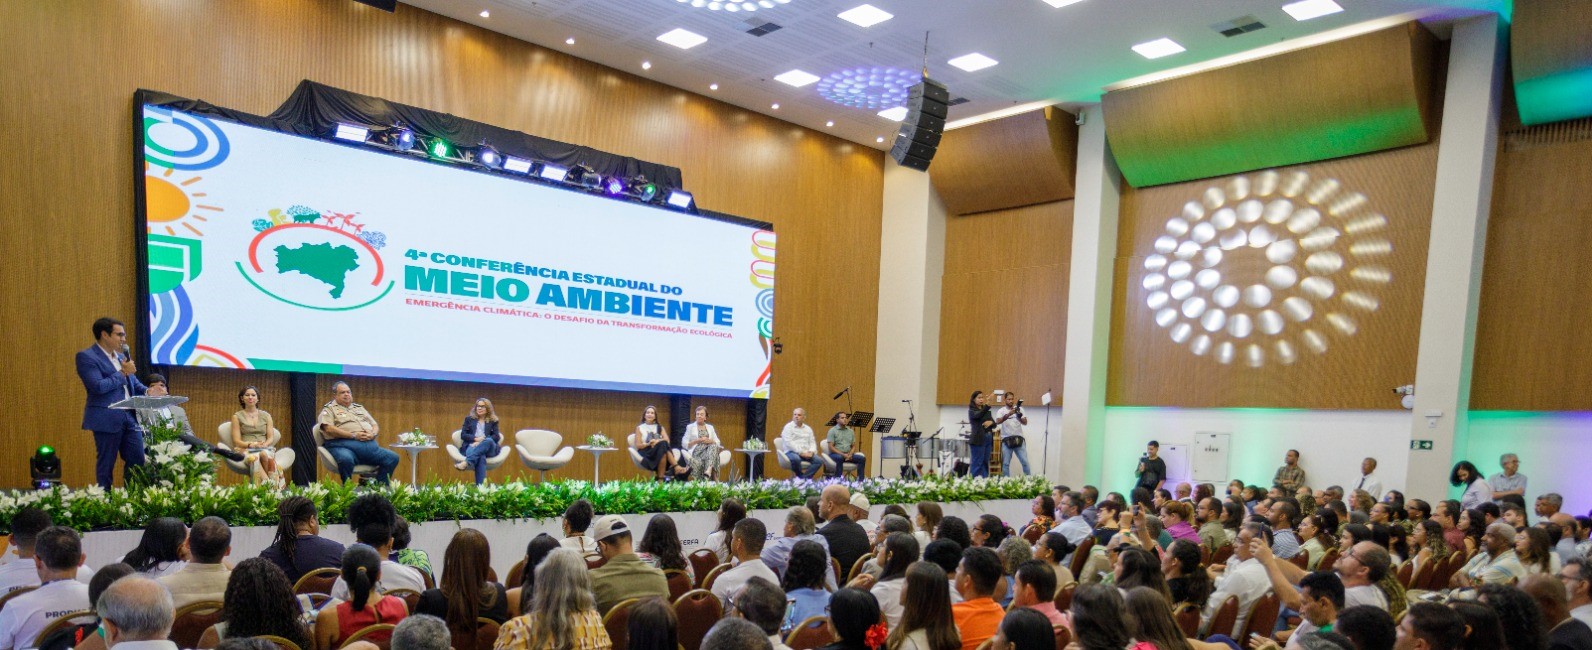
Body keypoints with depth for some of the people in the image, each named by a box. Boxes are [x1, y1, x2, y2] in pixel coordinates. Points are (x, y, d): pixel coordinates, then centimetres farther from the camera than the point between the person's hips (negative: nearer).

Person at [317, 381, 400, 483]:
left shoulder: (359, 408, 29)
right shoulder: (329, 409, 11)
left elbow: (375, 425, 26)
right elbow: (329, 429, -7)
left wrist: (373, 434, 0)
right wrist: (353, 435, -14)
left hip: (369, 444, 6)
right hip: (343, 445, -6)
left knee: (393, 457, -15)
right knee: (346, 459, -41)